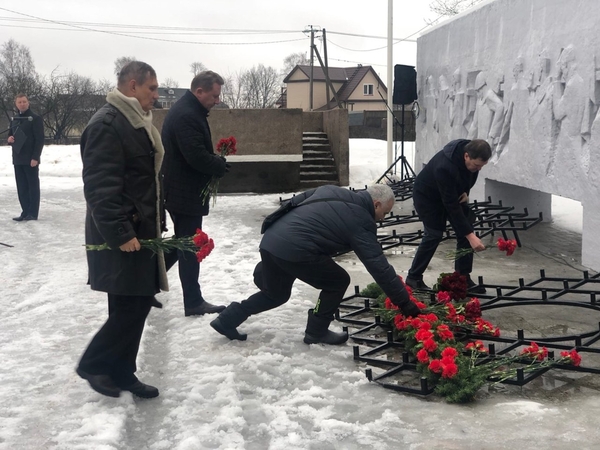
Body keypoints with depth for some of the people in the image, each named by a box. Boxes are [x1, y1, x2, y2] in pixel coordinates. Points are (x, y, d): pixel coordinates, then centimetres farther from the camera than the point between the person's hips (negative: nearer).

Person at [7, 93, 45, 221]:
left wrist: (35, 157, -18)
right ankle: (25, 212, 13)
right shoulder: (14, 120, 15)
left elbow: (40, 140, -12)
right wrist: (9, 139, -1)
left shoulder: (35, 119, -6)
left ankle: (33, 213, 2)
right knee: (21, 187, 8)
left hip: (31, 159, -7)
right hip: (17, 159, 7)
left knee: (33, 186, -1)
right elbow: (10, 135, 24)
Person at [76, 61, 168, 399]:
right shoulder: (107, 124, -16)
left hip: (140, 230, 10)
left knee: (136, 304, 11)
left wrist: (156, 223, 19)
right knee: (131, 306, -6)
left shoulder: (138, 123, 17)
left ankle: (121, 372, 21)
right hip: (121, 236, -10)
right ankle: (94, 364, 11)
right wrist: (120, 233, -24)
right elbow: (99, 186, -22)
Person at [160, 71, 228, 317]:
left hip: (181, 190, 10)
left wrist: (215, 162, 4)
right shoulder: (186, 115, -22)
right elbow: (197, 156, -28)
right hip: (185, 193, -10)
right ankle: (193, 302, 9)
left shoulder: (188, 111, 14)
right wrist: (221, 166, -12)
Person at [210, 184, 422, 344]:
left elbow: (293, 203, 24)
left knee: (275, 293, 29)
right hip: (294, 250, -8)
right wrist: (405, 303, 2)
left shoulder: (330, 190, 20)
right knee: (338, 282, 10)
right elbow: (380, 266, -3)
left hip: (270, 241, 8)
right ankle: (316, 332, 19)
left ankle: (227, 319, 30)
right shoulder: (361, 223, -1)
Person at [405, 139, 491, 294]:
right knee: (434, 234, -11)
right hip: (427, 195, -7)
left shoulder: (471, 152, -21)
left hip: (452, 192, 7)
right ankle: (413, 278, 3)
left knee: (465, 229, -3)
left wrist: (465, 191, -13)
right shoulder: (445, 167, -43)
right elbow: (451, 205, -39)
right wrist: (470, 235, -40)